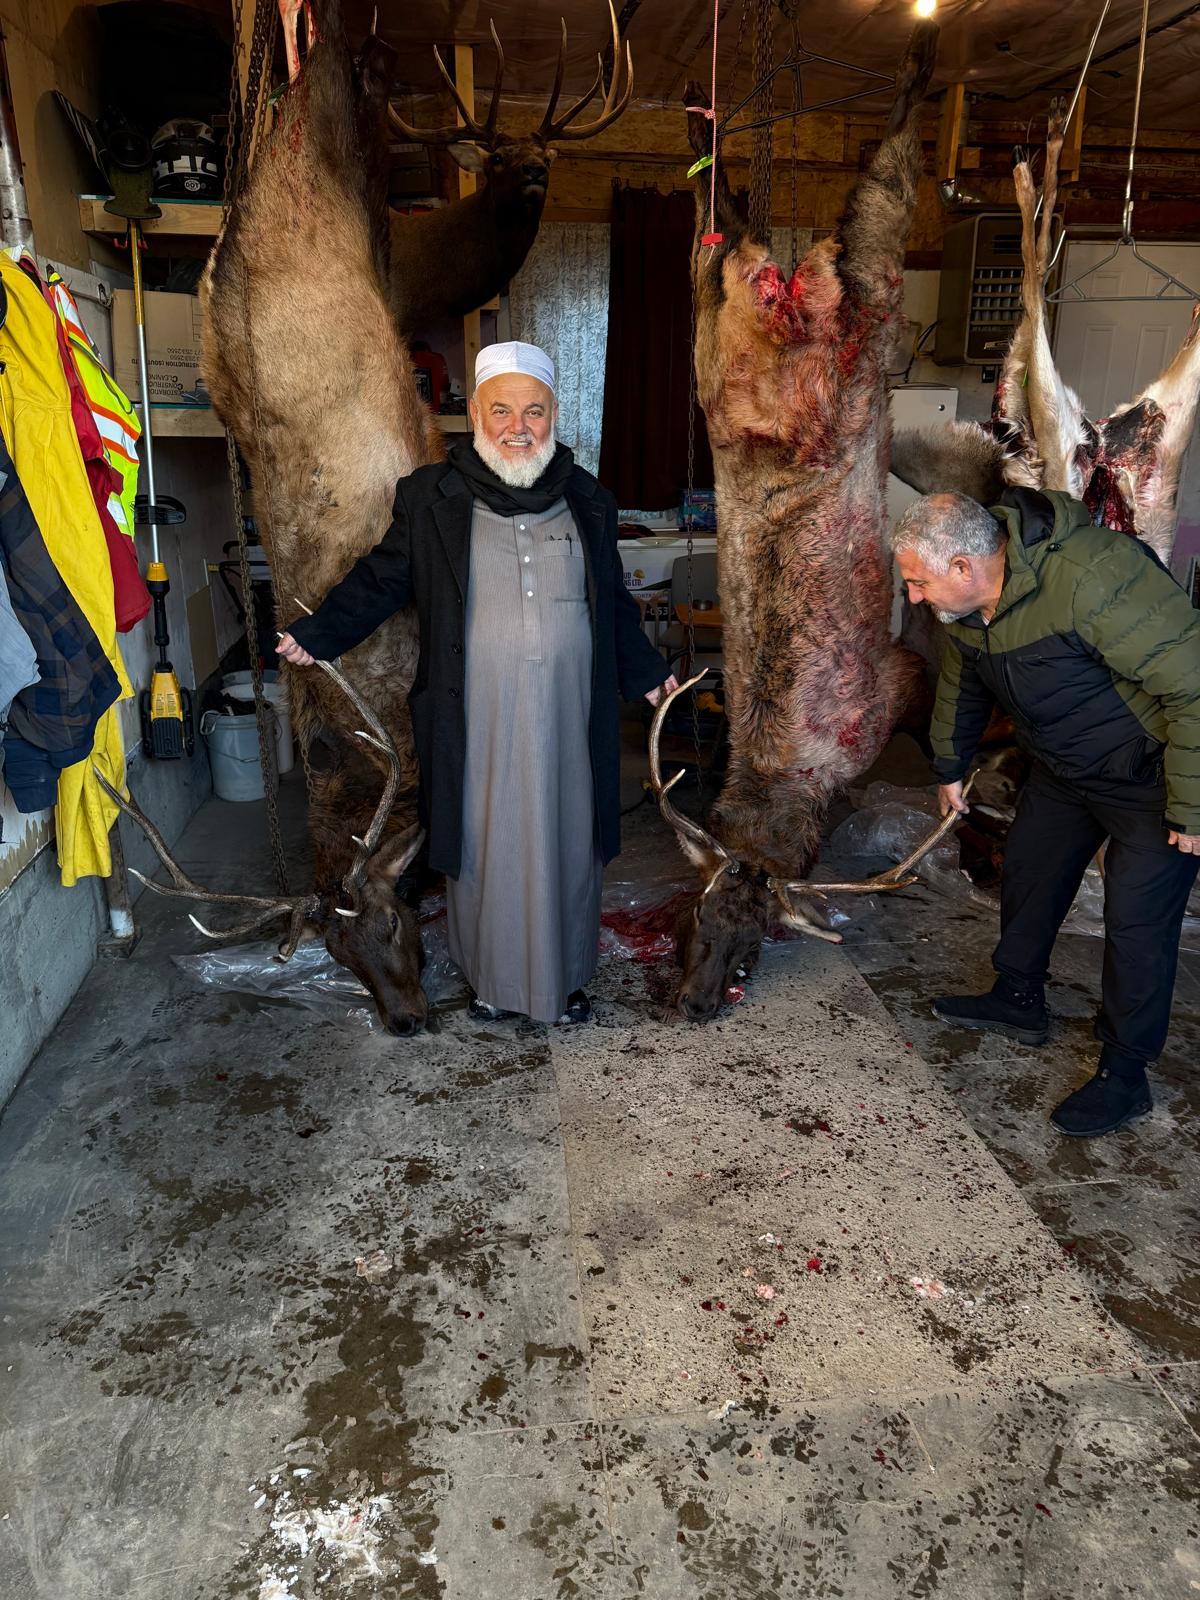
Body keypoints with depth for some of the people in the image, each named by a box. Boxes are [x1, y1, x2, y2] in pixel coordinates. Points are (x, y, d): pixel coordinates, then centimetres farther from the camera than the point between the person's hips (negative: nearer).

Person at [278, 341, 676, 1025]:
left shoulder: (587, 500, 9)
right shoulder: (431, 498, 0)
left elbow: (615, 602, 18)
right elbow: (382, 579, 5)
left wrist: (646, 671, 22)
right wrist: (318, 633, -3)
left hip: (568, 718, 2)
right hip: (479, 723, -2)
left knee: (568, 845, 9)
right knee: (485, 846, 6)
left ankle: (565, 977, 28)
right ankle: (494, 979, 26)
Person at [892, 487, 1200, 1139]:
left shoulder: (1094, 577, -36)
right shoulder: (966, 601, -7)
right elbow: (962, 684, 13)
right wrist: (950, 767, 24)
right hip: (1064, 769, 8)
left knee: (1137, 921, -5)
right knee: (1028, 871, 16)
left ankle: (1123, 1073, 10)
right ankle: (1019, 1000, 37)